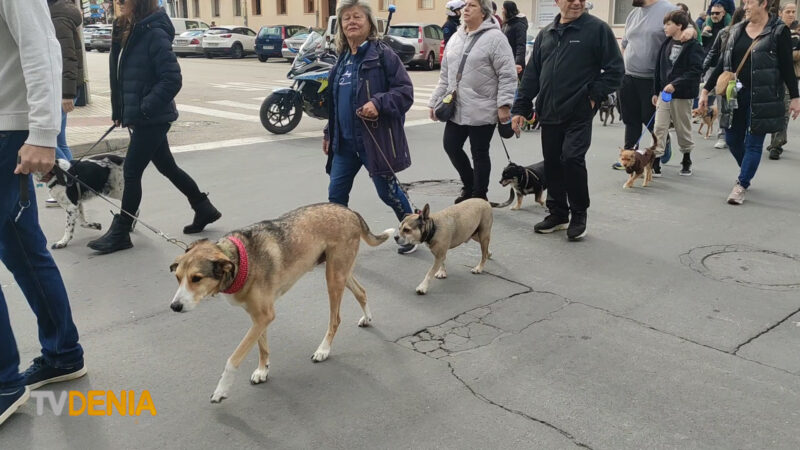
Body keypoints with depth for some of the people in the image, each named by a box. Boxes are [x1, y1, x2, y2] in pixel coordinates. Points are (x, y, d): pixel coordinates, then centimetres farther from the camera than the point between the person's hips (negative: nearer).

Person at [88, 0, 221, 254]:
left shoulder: (154, 33, -16)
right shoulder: (129, 30, 10)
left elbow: (172, 79, -21)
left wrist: (143, 110, -20)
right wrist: (120, 111, 13)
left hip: (152, 118, -9)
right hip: (142, 117, 9)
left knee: (131, 172, -2)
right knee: (167, 167, 17)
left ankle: (120, 233, 10)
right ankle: (204, 209, 31)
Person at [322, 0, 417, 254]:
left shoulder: (383, 54, -9)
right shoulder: (343, 59, 12)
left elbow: (405, 91, -13)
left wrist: (378, 103, -28)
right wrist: (329, 133, 19)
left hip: (376, 139, -6)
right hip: (345, 140, 6)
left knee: (388, 192, 7)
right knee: (336, 194, 5)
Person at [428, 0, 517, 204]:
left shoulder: (495, 37, -9)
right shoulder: (455, 38, 13)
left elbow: (507, 75, -13)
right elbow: (445, 75, 18)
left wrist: (504, 104, -19)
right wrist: (435, 101, 15)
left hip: (482, 110, -7)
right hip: (457, 109, 7)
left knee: (479, 154, 2)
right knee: (451, 146, 10)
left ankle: (479, 197, 17)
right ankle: (469, 186, 32)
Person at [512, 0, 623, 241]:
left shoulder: (598, 29, -4)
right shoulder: (545, 34, 12)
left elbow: (615, 69, -4)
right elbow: (531, 74, 14)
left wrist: (594, 96, -11)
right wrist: (521, 108, 9)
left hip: (579, 114, -5)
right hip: (549, 114, 5)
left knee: (572, 159, -12)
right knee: (552, 164, 10)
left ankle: (578, 215, 7)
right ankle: (558, 213, 24)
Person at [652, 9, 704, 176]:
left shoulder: (693, 46, -10)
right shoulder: (666, 44, 8)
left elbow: (696, 70, -18)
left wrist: (675, 84, -26)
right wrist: (656, 92, 12)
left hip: (682, 95, -5)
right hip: (664, 92, 5)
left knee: (683, 129, 8)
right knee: (659, 128, -3)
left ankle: (687, 160, 24)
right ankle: (655, 163, -4)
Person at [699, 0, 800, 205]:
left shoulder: (779, 31, -5)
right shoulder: (737, 30, 9)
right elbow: (723, 63, 11)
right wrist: (706, 90, 7)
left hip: (762, 97, -5)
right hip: (736, 94, 5)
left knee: (753, 142, -1)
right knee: (732, 139, 10)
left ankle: (741, 186, 6)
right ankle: (747, 173, 35)